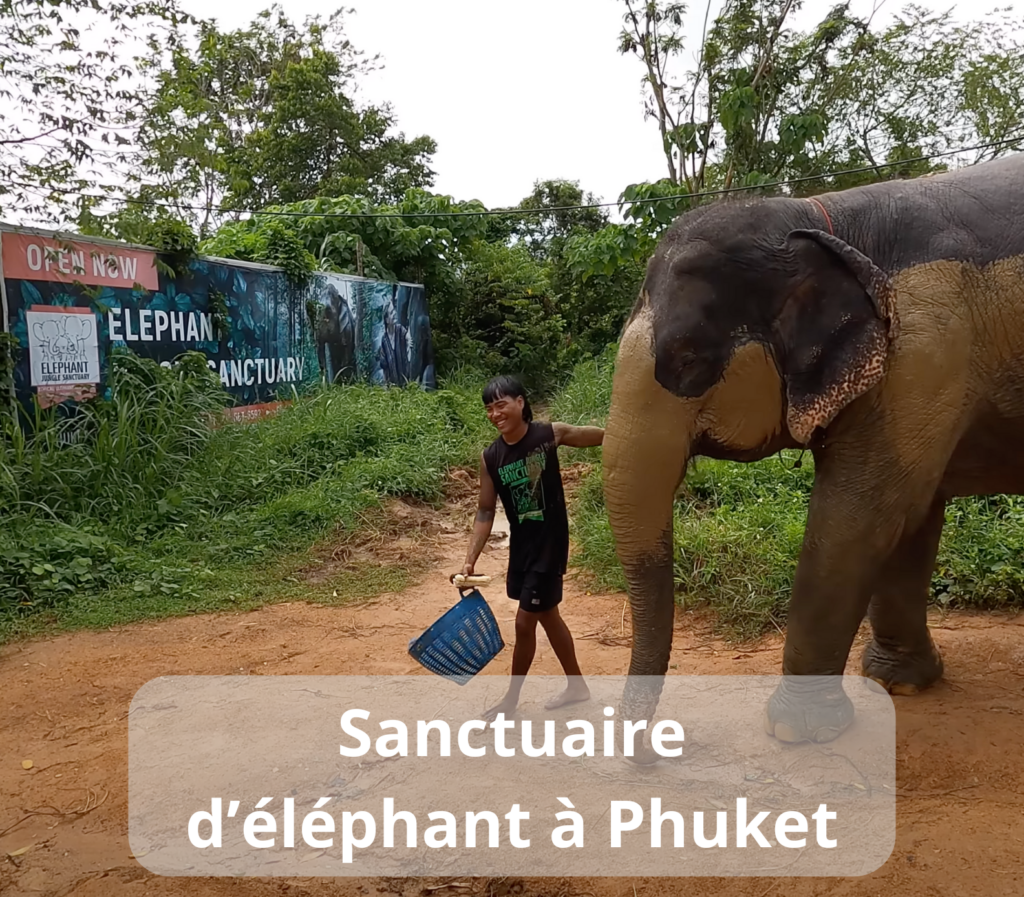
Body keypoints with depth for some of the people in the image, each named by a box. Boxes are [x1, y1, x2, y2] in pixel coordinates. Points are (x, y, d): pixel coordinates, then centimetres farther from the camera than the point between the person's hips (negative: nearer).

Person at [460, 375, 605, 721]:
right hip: (520, 545, 5)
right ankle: (577, 685, 38)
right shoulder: (490, 457, -5)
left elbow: (606, 436, -3)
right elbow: (486, 512, -1)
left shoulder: (550, 434, -15)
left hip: (550, 543, -5)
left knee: (524, 621, -1)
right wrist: (470, 559, -7)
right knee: (548, 616, 19)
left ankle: (511, 699, 19)